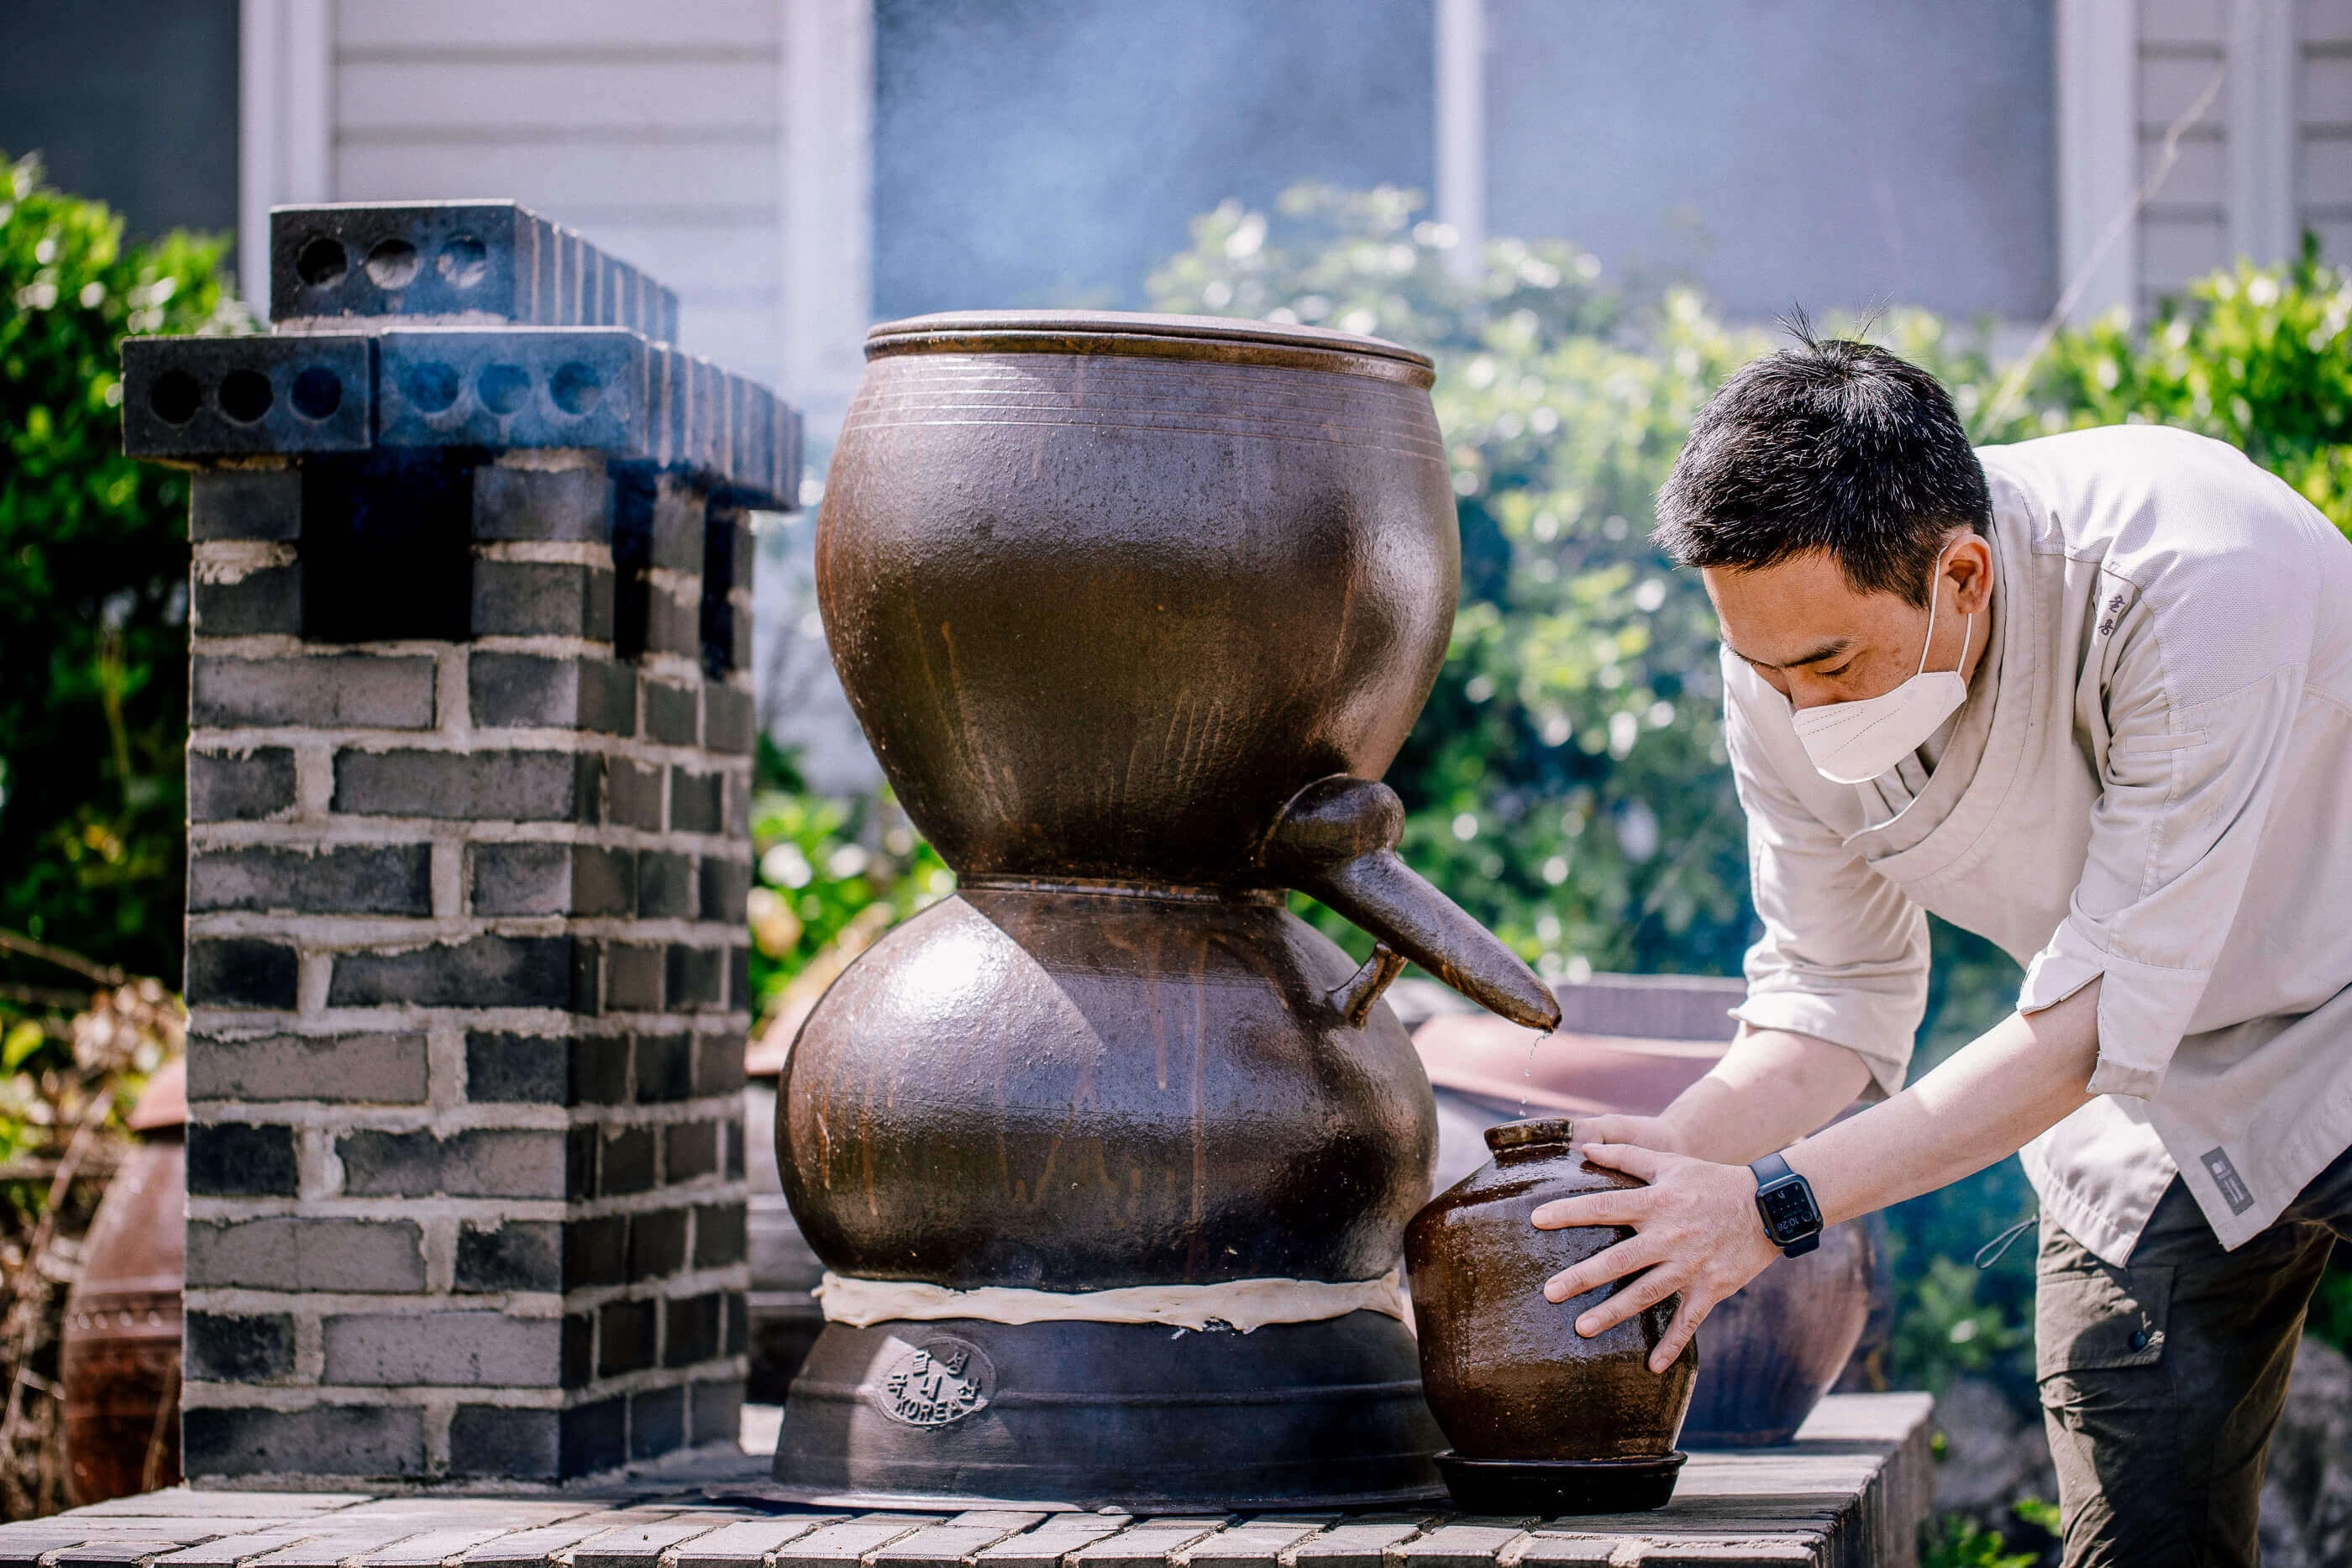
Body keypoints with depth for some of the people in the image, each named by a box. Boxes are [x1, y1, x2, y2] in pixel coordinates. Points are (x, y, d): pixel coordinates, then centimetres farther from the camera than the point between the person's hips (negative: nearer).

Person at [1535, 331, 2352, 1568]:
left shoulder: (2195, 583, -35)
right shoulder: (1789, 650, -17)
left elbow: (2103, 1015, -32)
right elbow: (1834, 999, -5)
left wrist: (1775, 1202, -35)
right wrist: (1662, 1161, -24)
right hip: (2156, 1110, 4)